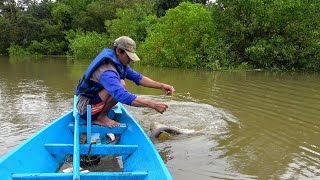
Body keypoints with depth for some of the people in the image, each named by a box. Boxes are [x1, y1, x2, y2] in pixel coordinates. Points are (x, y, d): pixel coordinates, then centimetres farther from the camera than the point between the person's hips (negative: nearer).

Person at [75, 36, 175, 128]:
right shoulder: (106, 71, -31)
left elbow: (137, 77, -5)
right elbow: (124, 97, -41)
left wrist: (161, 86, -17)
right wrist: (153, 105, -43)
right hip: (86, 109, -9)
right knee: (120, 85, -28)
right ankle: (101, 117, -12)